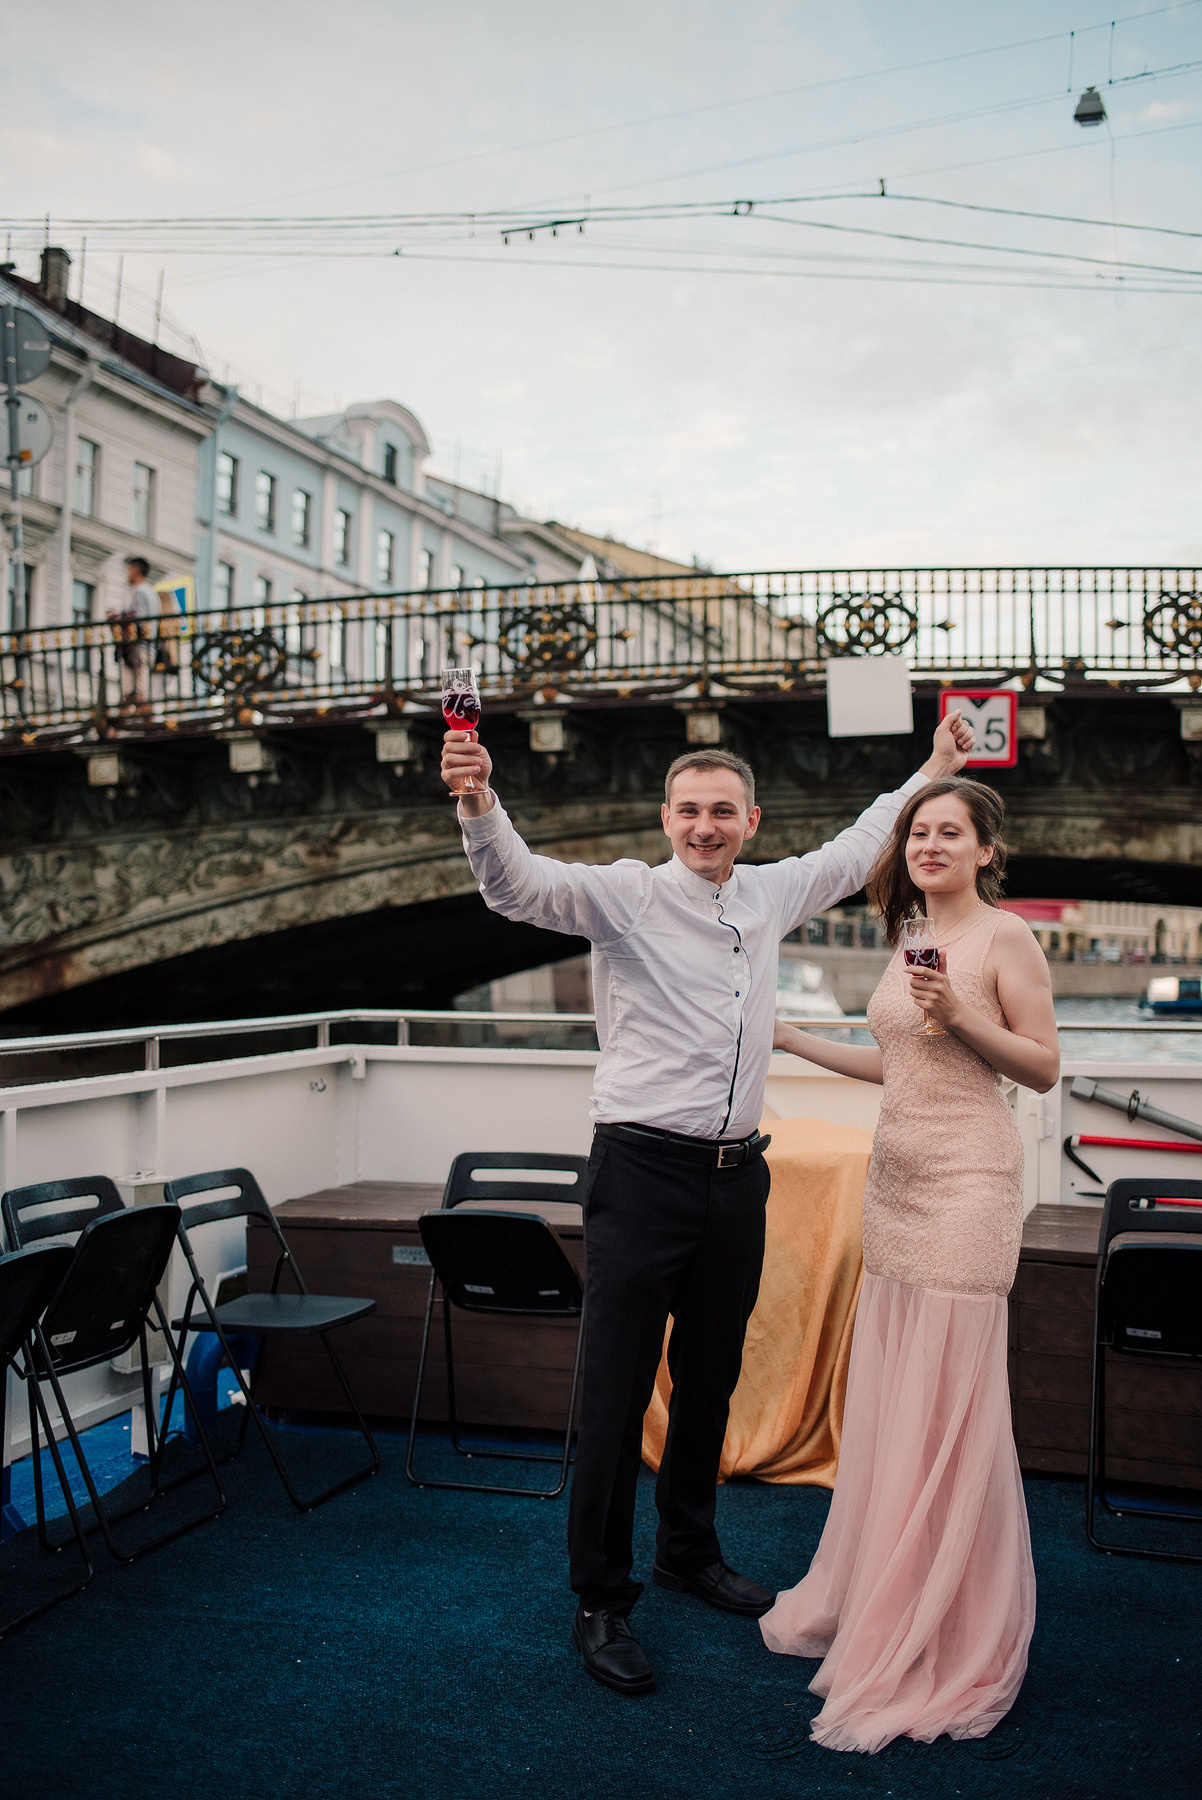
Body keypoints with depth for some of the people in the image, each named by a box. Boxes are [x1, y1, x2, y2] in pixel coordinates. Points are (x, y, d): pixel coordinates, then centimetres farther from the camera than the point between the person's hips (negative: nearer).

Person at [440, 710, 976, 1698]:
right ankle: (601, 1601, 14)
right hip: (644, 1172, -6)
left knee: (711, 1379, 18)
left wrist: (933, 769, 33)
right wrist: (479, 803, -41)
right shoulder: (627, 894, -7)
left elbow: (852, 852, 27)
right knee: (619, 1389, -1)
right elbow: (519, 884, -22)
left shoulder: (769, 894, 10)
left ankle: (690, 1551, 39)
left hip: (736, 1175, 6)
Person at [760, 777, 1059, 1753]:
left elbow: (1044, 1068, -8)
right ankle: (877, 1596, 29)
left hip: (967, 1178, -7)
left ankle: (949, 1638, 13)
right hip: (897, 1173, 8)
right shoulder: (913, 941, 15)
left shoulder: (1005, 937, -7)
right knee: (889, 1391, 13)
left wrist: (962, 1014, -21)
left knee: (947, 1398, -2)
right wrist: (787, 1037, 23)